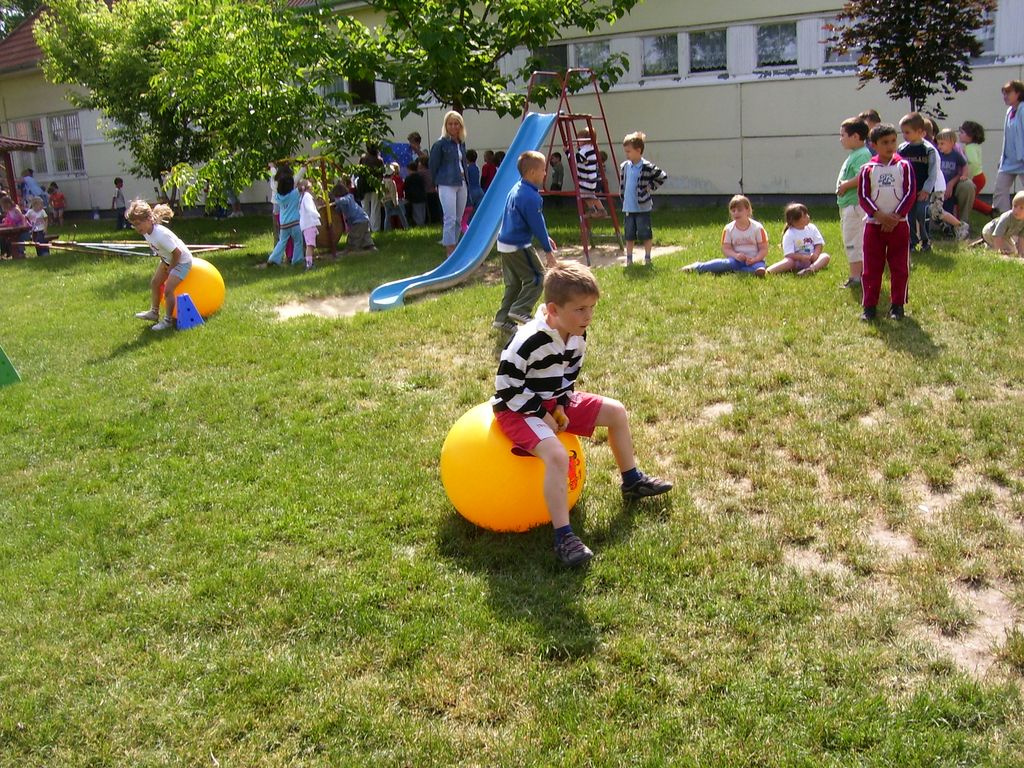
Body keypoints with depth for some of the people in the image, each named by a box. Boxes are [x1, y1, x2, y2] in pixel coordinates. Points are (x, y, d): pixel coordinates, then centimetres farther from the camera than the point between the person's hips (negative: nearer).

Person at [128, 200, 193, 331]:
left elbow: (177, 253, -30)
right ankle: (154, 312, 32)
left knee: (168, 289, -14)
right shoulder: (147, 231, -8)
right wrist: (165, 264, 5)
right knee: (154, 283, 15)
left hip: (182, 260, -10)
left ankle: (168, 320, 1)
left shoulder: (161, 234, -35)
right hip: (168, 260, 10)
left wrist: (171, 268, -15)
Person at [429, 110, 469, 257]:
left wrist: (465, 181, 10)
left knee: (458, 219, 10)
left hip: (461, 184, 6)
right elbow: (433, 166, 0)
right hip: (447, 185, -6)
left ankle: (451, 247, 20)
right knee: (450, 219, -11)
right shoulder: (440, 144, -7)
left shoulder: (462, 143, 11)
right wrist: (437, 183, 5)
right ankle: (450, 251, -9)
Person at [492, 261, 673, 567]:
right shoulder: (529, 341, -31)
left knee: (616, 412, 7)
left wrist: (561, 406, -4)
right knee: (557, 456, -33)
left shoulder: (577, 336, -5)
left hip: (555, 402, 9)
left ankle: (632, 481, 27)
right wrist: (540, 414, -21)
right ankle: (563, 538, -25)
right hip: (519, 410, -8)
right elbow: (506, 386, -25)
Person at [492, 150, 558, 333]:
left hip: (505, 244, 10)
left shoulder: (516, 189, 11)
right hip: (519, 246, -10)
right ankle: (520, 310, -6)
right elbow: (537, 225, -16)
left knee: (514, 282, 15)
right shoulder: (531, 197, -20)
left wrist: (545, 238, 23)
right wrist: (547, 250, -8)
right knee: (536, 277, 1)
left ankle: (503, 319, 15)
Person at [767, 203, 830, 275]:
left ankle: (812, 269, -51)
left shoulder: (812, 228, 5)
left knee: (825, 256, -21)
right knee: (789, 261, -34)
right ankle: (767, 272, -52)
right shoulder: (789, 235, -10)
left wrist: (815, 254, -15)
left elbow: (819, 244, 7)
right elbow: (789, 255, -16)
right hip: (797, 262, -4)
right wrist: (805, 257, -27)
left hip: (812, 260, 4)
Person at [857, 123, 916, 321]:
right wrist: (879, 215, -14)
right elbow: (863, 196, -2)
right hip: (874, 224, 0)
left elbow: (911, 194, -2)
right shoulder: (868, 169, 1)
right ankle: (869, 306, 9)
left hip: (899, 224, 0)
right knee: (871, 269, 2)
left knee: (899, 268, 4)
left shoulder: (904, 166, 0)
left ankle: (897, 305, 14)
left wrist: (896, 217, -12)